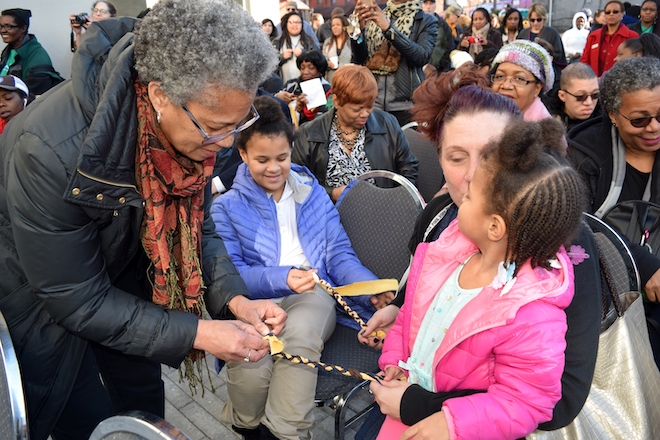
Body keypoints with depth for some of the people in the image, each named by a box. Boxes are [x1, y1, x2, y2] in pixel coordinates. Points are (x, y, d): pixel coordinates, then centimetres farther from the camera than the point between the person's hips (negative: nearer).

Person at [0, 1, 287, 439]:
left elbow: (197, 225, -6)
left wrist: (233, 298, -21)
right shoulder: (52, 150, -39)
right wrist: (198, 333, -30)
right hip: (41, 295, -5)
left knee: (145, 402, 19)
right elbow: (77, 300, -29)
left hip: (122, 273, 5)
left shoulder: (191, 125, -22)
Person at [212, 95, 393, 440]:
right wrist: (282, 278, -21)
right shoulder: (227, 207, 8)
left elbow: (339, 254, 7)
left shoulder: (313, 194, 15)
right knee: (249, 363, -33)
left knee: (299, 331, -37)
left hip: (313, 293, 1)